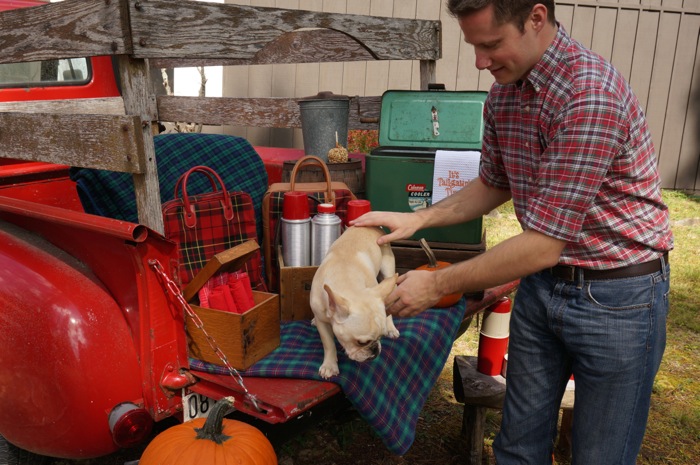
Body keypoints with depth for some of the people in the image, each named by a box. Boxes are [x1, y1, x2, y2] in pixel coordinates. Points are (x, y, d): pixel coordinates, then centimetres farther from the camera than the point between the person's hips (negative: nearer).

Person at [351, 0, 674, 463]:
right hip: (541, 283, 7)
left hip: (616, 297, -6)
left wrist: (437, 285, -17)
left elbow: (543, 245, -26)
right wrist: (418, 218, 2)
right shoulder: (503, 94, 0)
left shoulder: (590, 95, -26)